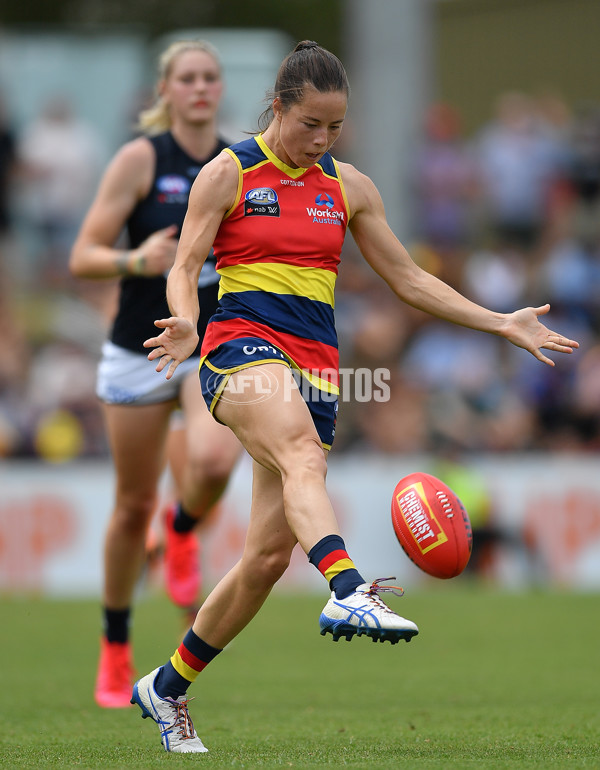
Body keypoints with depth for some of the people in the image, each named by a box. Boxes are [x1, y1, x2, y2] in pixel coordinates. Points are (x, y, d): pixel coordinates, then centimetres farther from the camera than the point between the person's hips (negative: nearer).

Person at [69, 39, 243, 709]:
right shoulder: (139, 158, -8)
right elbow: (82, 258, -10)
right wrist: (136, 261, -28)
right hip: (141, 349, -2)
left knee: (215, 460, -29)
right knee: (134, 503, 5)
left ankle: (183, 530, 8)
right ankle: (115, 651, 25)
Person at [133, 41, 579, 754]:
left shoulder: (348, 187, 15)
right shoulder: (227, 174, 2)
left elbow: (407, 278, 19)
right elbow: (184, 267, -1)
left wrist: (501, 324, 12)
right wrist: (186, 323, -23)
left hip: (314, 366, 5)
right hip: (241, 346, -5)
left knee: (269, 553, -1)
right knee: (304, 454, -37)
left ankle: (166, 687, 16)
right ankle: (349, 593, -63)